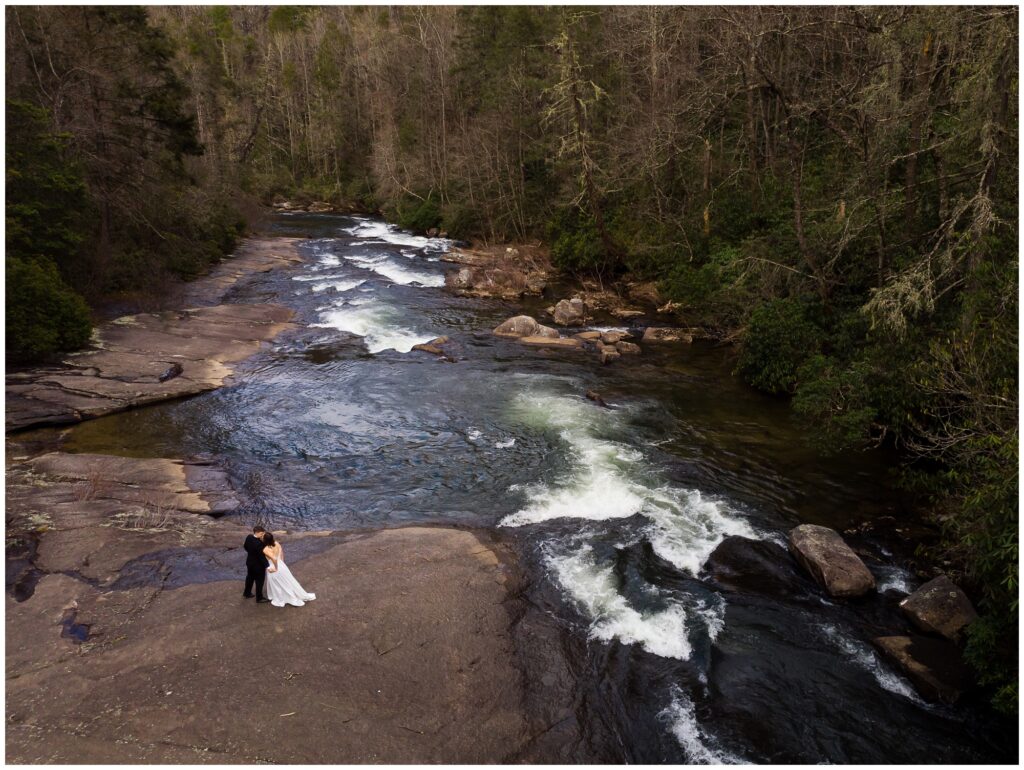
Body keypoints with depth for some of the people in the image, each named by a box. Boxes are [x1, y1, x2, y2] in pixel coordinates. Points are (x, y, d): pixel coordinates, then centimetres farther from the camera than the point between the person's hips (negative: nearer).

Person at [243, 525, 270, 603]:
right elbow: (262, 556, -31)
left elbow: (245, 546, 6)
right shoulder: (259, 543, -37)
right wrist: (267, 566, -26)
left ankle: (247, 593, 47)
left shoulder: (248, 537, -13)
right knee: (259, 581, 11)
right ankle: (259, 598, 26)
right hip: (258, 565, -8)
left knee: (250, 577, 28)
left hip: (249, 562, 8)